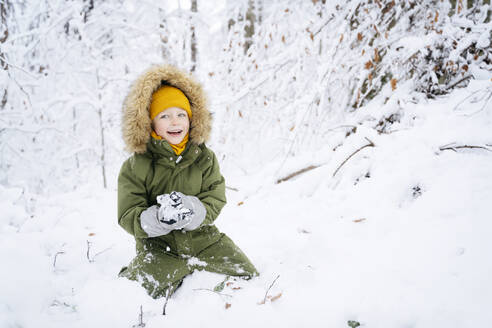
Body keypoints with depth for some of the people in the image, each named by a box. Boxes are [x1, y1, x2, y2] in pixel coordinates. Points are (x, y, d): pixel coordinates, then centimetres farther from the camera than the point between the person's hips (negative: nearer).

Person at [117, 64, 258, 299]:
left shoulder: (204, 158, 0)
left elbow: (215, 201, -5)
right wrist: (158, 218, -34)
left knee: (247, 276, -1)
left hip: (202, 239, 3)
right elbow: (128, 217, -11)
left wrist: (191, 210, -29)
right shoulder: (136, 167, -8)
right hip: (159, 246, -2)